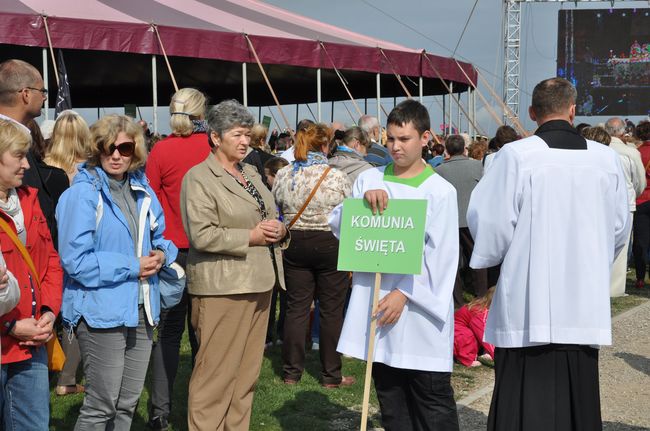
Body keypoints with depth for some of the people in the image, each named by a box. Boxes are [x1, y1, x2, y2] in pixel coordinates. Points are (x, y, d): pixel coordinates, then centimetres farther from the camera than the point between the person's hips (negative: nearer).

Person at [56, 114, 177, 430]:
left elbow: (159, 238, 19)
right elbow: (75, 260, -18)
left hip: (140, 309, 7)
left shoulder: (141, 190, 9)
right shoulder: (82, 194, -13)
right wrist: (131, 267, -18)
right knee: (101, 406, 0)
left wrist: (161, 254, -4)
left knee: (127, 404, 16)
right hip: (101, 312, -7)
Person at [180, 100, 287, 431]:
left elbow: (273, 219, 22)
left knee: (248, 371, 13)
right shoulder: (198, 177, -7)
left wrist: (278, 230, -2)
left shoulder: (251, 173, 17)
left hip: (260, 283, 8)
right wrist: (251, 236, -15)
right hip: (222, 287, -8)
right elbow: (201, 235, -17)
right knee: (217, 372, -4)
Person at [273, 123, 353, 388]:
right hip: (331, 245, -3)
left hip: (294, 245, 4)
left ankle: (291, 371, 16)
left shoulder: (282, 175, -2)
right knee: (332, 310, 6)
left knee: (297, 307, 11)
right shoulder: (337, 177, -13)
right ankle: (331, 375, 13)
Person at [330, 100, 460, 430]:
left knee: (433, 402, 1)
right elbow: (338, 225, 3)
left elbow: (439, 257, -7)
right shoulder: (369, 179, 8)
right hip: (377, 303, 4)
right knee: (390, 399, 12)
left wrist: (403, 293, -15)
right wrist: (363, 200, -14)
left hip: (419, 308, -4)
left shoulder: (440, 191, -4)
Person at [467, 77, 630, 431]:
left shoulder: (516, 156, -12)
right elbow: (619, 229, 10)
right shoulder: (606, 158, 0)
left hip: (528, 305, -3)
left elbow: (488, 221, -9)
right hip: (585, 306, 4)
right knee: (578, 400, 14)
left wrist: (490, 255, 13)